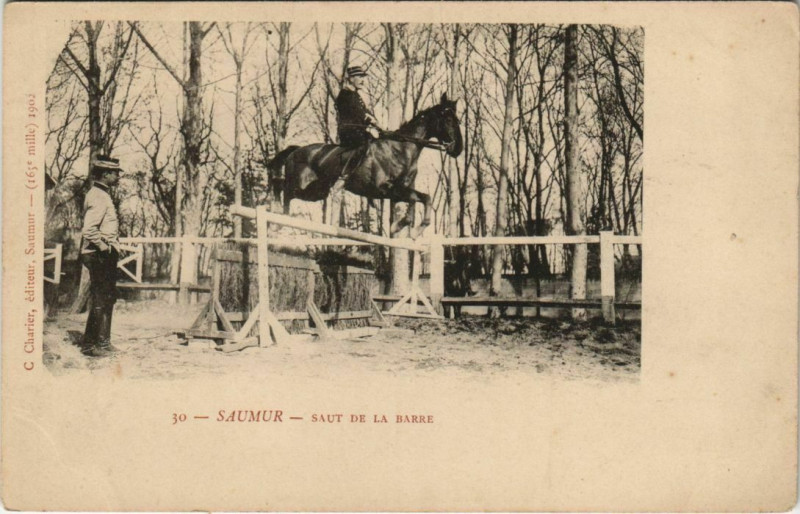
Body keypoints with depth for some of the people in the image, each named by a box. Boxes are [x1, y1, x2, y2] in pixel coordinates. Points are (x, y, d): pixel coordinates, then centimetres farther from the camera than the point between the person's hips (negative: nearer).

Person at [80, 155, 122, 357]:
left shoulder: (102, 195, 16)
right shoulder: (98, 197, -16)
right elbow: (89, 230, -26)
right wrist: (104, 248, -18)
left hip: (104, 257, 11)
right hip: (100, 256, -11)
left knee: (107, 299, 15)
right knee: (101, 301, -5)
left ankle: (102, 343, 22)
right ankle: (93, 345, 0)